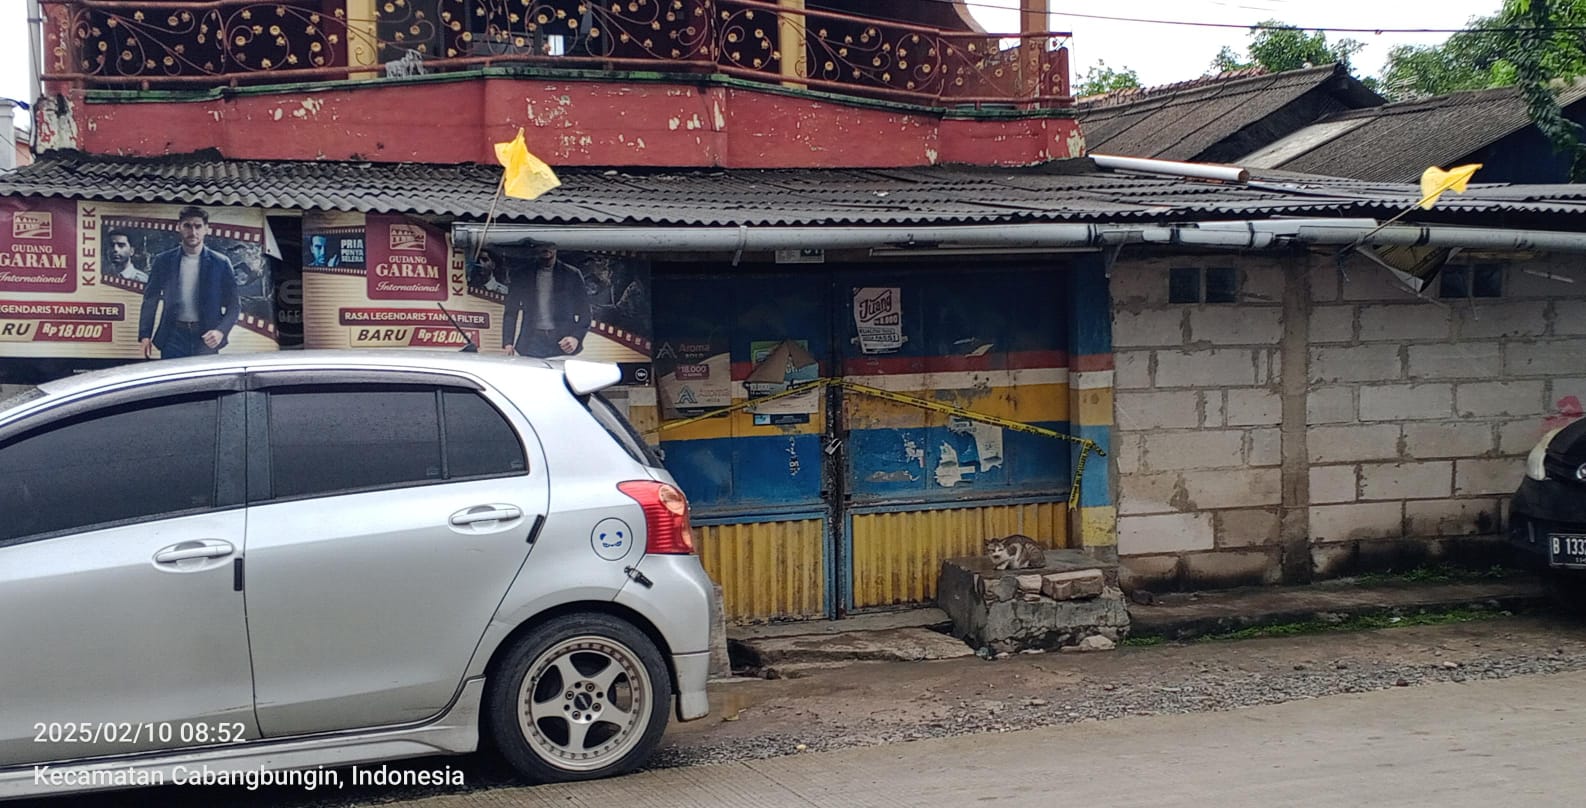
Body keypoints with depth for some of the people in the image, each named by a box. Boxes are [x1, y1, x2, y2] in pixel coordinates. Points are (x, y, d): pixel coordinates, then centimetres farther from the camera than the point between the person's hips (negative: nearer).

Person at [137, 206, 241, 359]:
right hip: (174, 336, 0)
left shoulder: (221, 263, 4)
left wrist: (221, 331, -12)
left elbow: (232, 305, 4)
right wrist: (145, 335, 0)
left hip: (206, 339, 0)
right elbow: (150, 300, 10)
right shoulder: (163, 261, 7)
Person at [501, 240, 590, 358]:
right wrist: (508, 343, 0)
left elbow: (584, 314, 8)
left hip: (563, 345, -1)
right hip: (531, 346, 1)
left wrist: (576, 337, -9)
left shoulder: (572, 275, 8)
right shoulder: (520, 274, 11)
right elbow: (511, 312, 12)